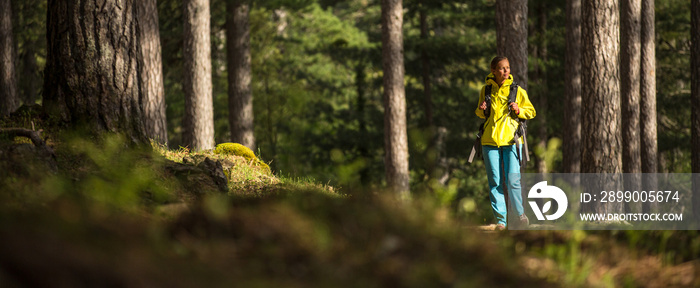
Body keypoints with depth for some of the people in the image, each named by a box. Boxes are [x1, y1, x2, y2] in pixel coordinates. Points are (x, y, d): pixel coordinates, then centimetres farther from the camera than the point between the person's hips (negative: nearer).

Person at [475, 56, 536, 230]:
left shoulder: (517, 90, 3)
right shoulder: (486, 90, 8)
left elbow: (531, 112, 9)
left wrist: (518, 110, -11)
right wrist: (481, 110, -1)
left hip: (511, 139, -2)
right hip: (490, 140, 2)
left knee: (513, 180, -9)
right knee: (495, 181, 0)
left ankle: (520, 214, 9)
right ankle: (500, 219, 5)